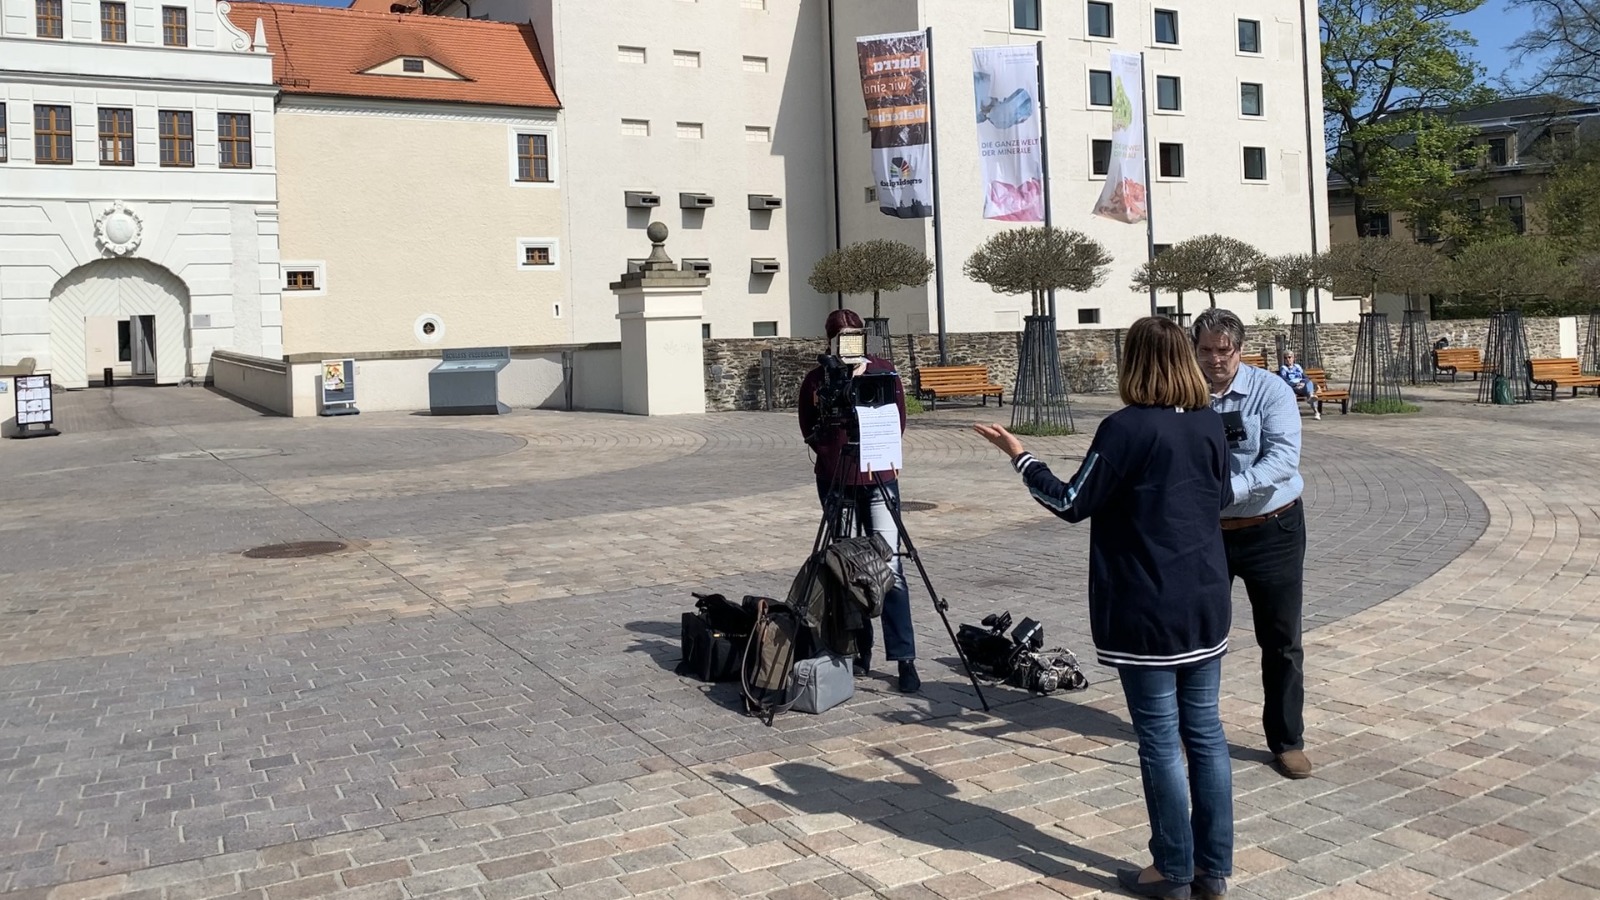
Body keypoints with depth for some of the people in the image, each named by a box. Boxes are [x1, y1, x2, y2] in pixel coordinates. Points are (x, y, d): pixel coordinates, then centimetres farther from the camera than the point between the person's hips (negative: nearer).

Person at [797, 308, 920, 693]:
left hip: (879, 478, -1)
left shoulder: (885, 372, 2)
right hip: (836, 481, 1)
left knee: (890, 568, -7)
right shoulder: (816, 379, 1)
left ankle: (904, 658, -4)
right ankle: (859, 650, 17)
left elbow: (898, 421, 7)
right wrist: (835, 454, -7)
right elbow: (809, 431, 6)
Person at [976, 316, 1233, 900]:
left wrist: (1018, 456, -1)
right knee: (1205, 731, 13)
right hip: (1206, 602, 6)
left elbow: (1072, 503, -11)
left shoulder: (1125, 428, -15)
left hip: (1146, 611, -6)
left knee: (1161, 740, 4)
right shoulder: (1210, 423, 4)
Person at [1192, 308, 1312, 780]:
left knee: (1281, 640, 7)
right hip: (1205, 530, 2)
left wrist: (1232, 487, -34)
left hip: (1272, 529, -2)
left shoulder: (1270, 390, -10)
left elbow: (1284, 455, -21)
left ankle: (1287, 741, 21)